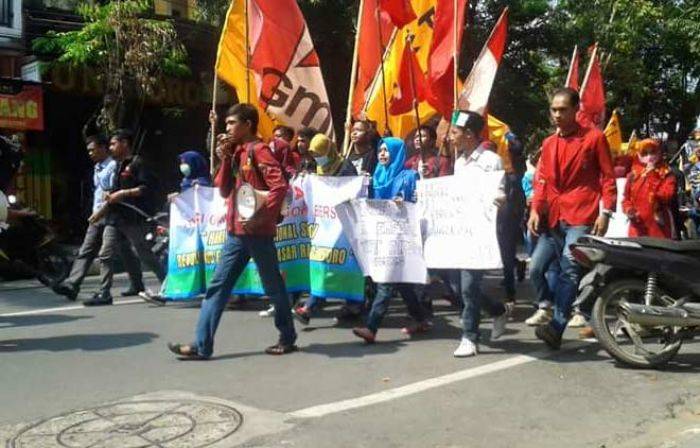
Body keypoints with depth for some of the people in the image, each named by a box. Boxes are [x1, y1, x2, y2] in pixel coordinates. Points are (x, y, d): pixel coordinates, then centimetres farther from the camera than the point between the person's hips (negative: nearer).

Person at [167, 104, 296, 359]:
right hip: (236, 232, 8)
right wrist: (226, 158, 4)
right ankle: (202, 345, 6)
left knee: (273, 287, 4)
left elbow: (280, 186, -19)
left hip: (258, 232, -8)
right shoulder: (236, 152, 16)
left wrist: (261, 217, -23)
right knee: (218, 286, 4)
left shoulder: (259, 150, -9)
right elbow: (224, 191, 13)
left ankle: (288, 339, 19)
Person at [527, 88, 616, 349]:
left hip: (581, 218, -5)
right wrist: (535, 210, 0)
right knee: (536, 269, 0)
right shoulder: (548, 144, 16)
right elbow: (542, 181, 13)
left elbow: (608, 177, 1)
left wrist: (605, 212, -10)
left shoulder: (594, 138, 2)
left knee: (569, 271, -18)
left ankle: (556, 328, -19)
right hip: (552, 219, 6)